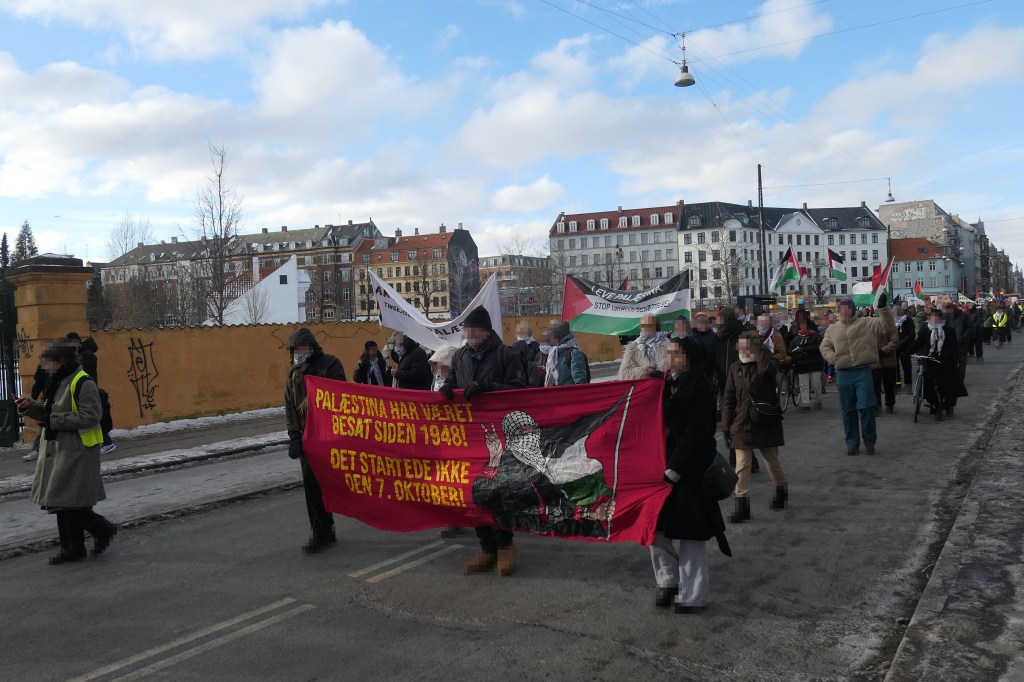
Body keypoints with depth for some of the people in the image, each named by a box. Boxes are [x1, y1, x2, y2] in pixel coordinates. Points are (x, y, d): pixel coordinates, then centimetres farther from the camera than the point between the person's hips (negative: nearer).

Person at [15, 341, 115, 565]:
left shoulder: (83, 384, -16)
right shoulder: (58, 383, 14)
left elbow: (90, 416, -22)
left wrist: (54, 420, -20)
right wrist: (32, 406, 5)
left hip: (76, 453, -10)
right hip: (58, 451, 10)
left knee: (68, 503, -9)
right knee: (61, 503, 12)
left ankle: (103, 530, 10)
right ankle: (73, 548, 22)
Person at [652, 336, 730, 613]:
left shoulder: (699, 388, -12)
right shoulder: (667, 383, 10)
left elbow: (694, 434, -16)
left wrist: (673, 470, -18)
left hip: (687, 470, -7)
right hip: (661, 466, 7)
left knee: (687, 535, 0)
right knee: (657, 528, 11)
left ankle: (692, 596, 12)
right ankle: (667, 581, 28)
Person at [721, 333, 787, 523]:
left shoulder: (767, 363, -5)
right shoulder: (735, 368, 5)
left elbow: (767, 368, -34)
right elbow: (729, 399, 5)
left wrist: (758, 345, -23)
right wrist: (726, 426, 1)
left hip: (766, 424, -2)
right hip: (742, 426, 2)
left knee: (773, 463, 14)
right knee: (741, 466, -3)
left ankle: (781, 494, 39)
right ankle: (742, 506, 1)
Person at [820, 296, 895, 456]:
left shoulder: (867, 323, 3)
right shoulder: (833, 329, 11)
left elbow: (887, 326, -6)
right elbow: (824, 346, 18)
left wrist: (883, 308, -19)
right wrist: (832, 358, -2)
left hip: (863, 372, -3)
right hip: (843, 374, 3)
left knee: (866, 407, -6)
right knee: (848, 410, 8)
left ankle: (869, 441, 13)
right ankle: (852, 443, 19)